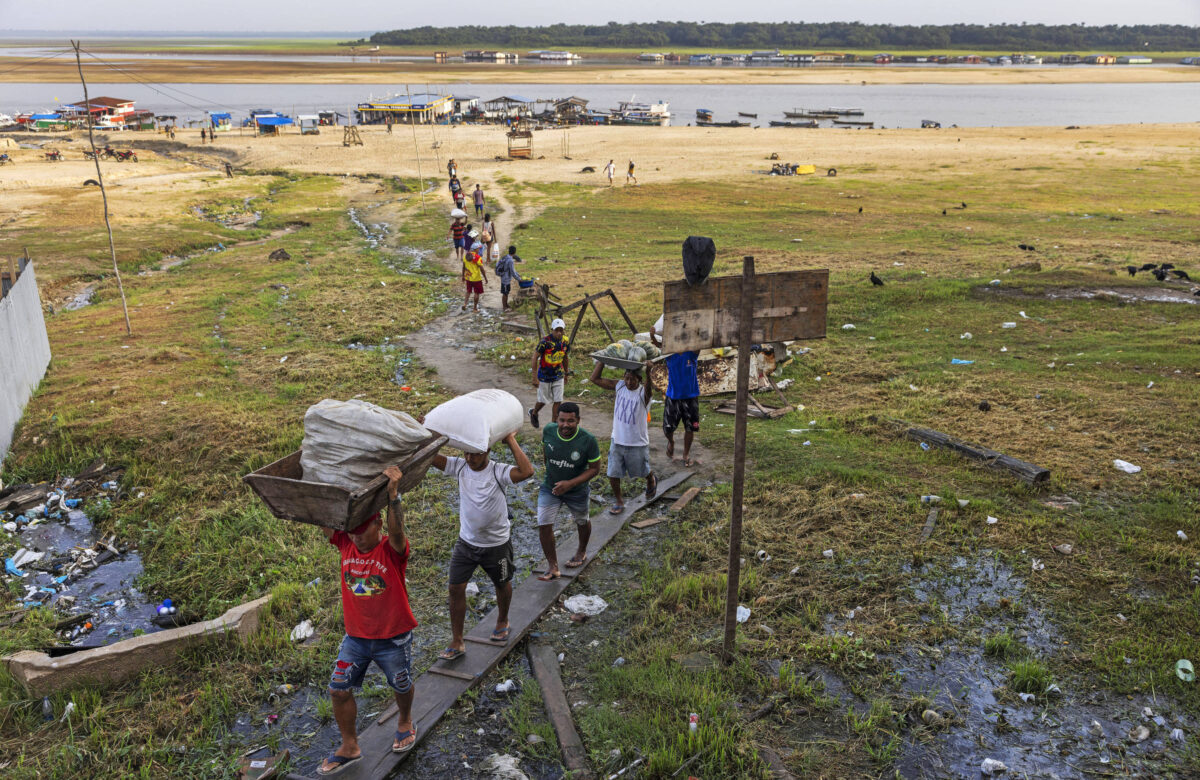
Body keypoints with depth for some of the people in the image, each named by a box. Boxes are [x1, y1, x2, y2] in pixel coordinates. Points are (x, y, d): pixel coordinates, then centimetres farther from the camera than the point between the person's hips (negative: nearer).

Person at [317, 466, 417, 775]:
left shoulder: (392, 549, -23)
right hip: (356, 636, 4)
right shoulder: (346, 543, -8)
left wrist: (393, 494, -59)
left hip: (393, 638, -4)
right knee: (339, 690, 6)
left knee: (401, 686, 18)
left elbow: (397, 531, -45)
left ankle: (405, 721, 48)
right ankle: (349, 748, 26)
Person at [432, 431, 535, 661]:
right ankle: (456, 643, 13)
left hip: (496, 544, -3)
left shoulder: (499, 472, -23)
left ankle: (502, 621, 50)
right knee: (456, 588, -1)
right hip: (466, 542, 3)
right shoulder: (460, 467, -11)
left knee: (502, 585, 20)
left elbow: (527, 471, -41)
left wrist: (511, 441, -36)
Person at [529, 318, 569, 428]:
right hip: (544, 377, -4)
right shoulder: (545, 341, -23)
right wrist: (535, 378, -18)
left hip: (558, 376, 4)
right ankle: (533, 412, 43)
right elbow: (535, 358, -17)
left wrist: (566, 374, 19)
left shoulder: (565, 341, -6)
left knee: (557, 401, 2)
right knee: (543, 400, 11)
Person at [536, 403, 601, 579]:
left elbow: (594, 469, -17)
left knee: (582, 522, 22)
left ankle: (582, 552, 51)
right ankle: (553, 567, 3)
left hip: (576, 490, -1)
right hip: (550, 488, 1)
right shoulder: (548, 431, -18)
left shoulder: (588, 441, -26)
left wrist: (570, 483, -28)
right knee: (544, 525, -10)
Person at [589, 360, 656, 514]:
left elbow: (649, 387, -45)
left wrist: (648, 370, -62)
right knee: (613, 473, 6)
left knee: (642, 472, 18)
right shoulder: (619, 386, -6)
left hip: (638, 443, -3)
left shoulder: (644, 391, -18)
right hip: (617, 440, 3)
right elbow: (594, 378, -7)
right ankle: (619, 501, 29)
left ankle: (651, 479, 54)